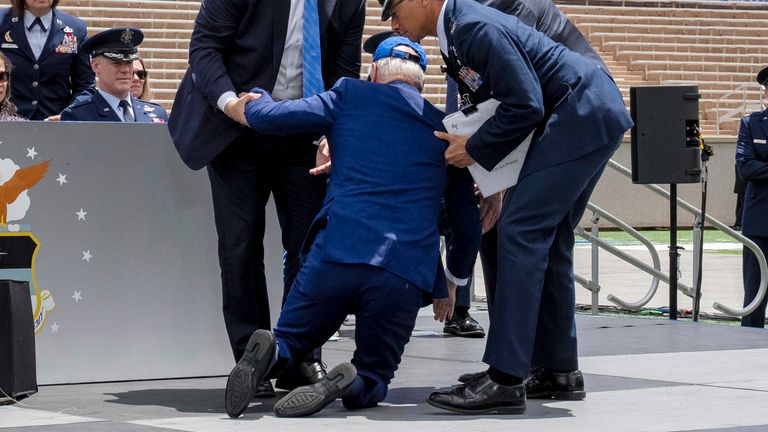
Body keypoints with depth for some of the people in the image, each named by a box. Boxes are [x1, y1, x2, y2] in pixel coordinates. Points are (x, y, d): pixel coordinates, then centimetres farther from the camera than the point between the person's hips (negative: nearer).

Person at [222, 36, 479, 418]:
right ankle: (350, 383, -21)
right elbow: (466, 219, 19)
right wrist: (448, 286, 30)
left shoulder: (351, 96, 11)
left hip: (335, 256, -1)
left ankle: (269, 354, -18)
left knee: (289, 341, 20)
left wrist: (255, 99, 31)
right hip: (406, 276, 1)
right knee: (373, 380, 16)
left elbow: (266, 117, 7)